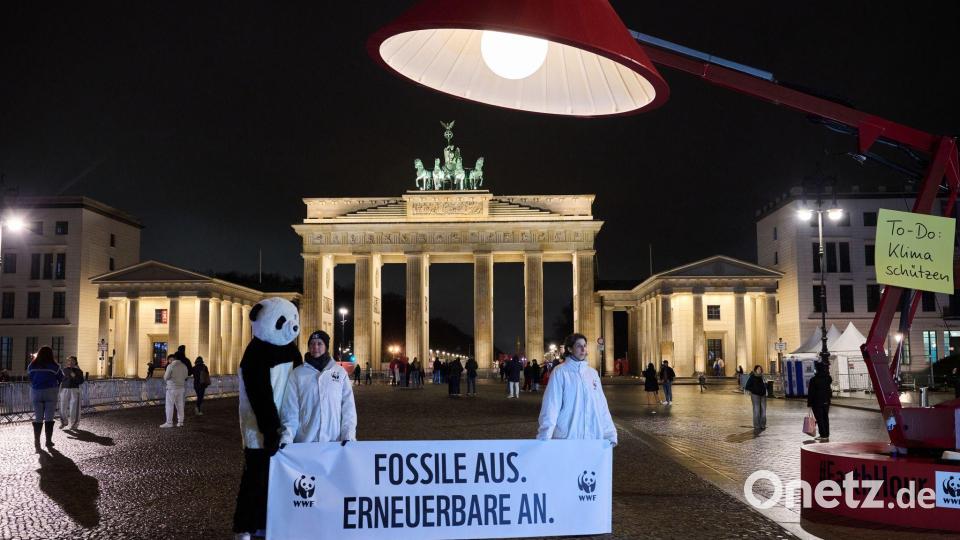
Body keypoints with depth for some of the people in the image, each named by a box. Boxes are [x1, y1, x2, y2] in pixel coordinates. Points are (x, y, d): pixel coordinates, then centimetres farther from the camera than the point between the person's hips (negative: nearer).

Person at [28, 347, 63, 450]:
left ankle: (36, 441, 3)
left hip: (36, 392, 3)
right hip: (50, 392, -3)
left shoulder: (32, 366, 0)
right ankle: (48, 441, 7)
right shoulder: (53, 366, -9)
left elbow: (29, 376, 10)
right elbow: (61, 378, 1)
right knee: (49, 418, 4)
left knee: (37, 417, 8)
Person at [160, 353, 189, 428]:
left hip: (172, 388, -6)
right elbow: (185, 377, 10)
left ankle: (169, 423, 1)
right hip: (181, 388, 6)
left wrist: (164, 374, 9)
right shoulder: (184, 366, 6)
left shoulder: (170, 366, -11)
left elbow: (166, 377, -10)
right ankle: (180, 422, 11)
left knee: (169, 406, 1)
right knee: (180, 405, 10)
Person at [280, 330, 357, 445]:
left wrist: (348, 435, -7)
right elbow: (290, 408, -2)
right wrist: (287, 438, -11)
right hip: (304, 442, 0)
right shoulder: (297, 373, 1)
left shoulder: (340, 372, 2)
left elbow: (348, 406, 2)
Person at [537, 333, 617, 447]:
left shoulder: (592, 373, 11)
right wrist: (545, 438, -17)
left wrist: (610, 434, 7)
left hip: (593, 437, 5)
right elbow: (550, 407, -10)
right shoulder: (560, 372, -4)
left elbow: (601, 407, 13)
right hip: (567, 438, -4)